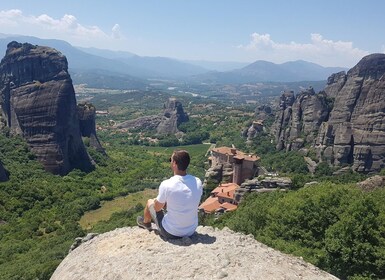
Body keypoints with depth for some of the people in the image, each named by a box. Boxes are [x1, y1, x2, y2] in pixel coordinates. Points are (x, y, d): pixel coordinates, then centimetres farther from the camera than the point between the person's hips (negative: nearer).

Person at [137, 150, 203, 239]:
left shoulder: (166, 184, -25)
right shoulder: (198, 182, -13)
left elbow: (157, 208, -8)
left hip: (170, 233, -4)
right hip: (191, 231, 4)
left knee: (150, 202, 20)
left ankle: (146, 223, 51)